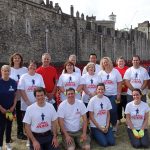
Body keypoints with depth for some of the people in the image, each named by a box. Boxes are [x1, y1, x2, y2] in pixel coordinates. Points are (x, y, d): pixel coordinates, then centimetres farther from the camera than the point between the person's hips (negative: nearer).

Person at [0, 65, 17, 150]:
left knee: (9, 126, 14)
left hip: (11, 109, 3)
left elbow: (16, 95, 4)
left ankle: (8, 143, 29)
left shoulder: (13, 82, -2)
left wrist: (13, 106, -5)